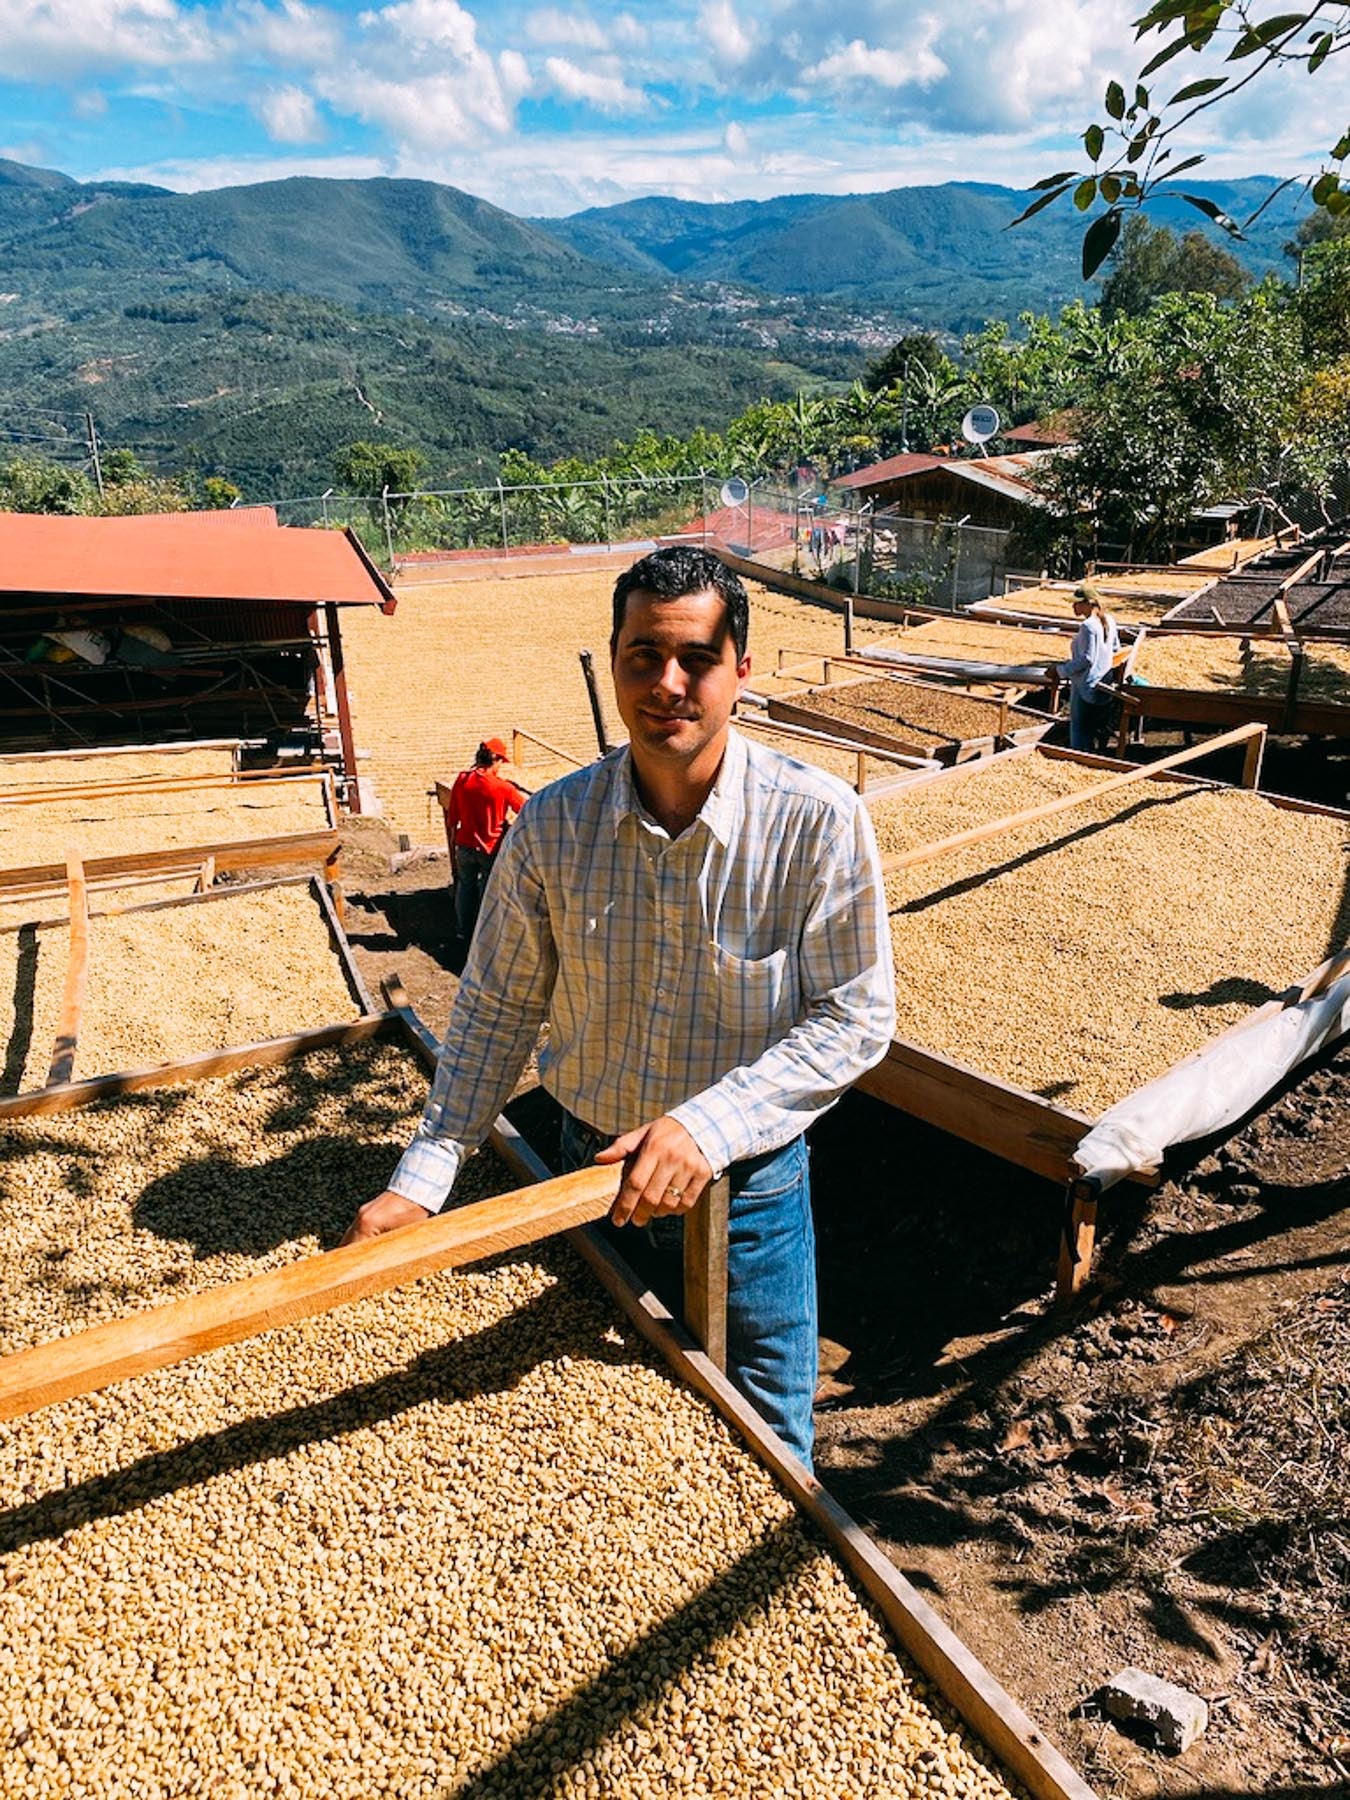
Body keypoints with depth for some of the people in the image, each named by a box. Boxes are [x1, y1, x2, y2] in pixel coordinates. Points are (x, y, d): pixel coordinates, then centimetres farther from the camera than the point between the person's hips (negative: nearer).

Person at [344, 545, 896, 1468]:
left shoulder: (819, 820, -20)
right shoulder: (554, 824, -12)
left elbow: (858, 1018, -16)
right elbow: (497, 1007, -4)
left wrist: (709, 1125, -27)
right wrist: (424, 1177, -11)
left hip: (750, 1181, -2)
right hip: (592, 1172, 3)